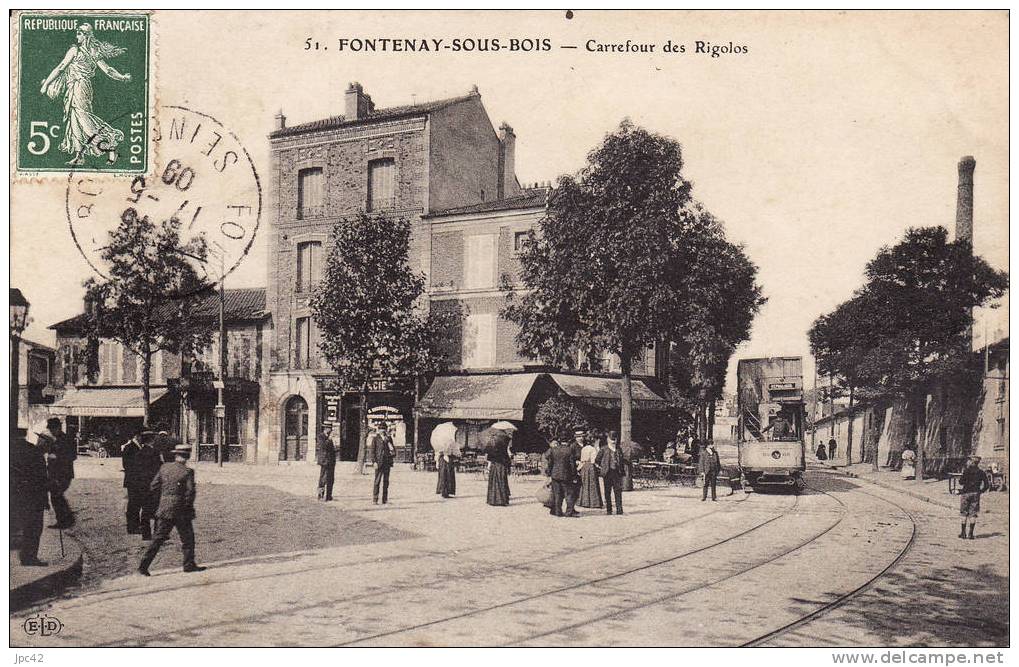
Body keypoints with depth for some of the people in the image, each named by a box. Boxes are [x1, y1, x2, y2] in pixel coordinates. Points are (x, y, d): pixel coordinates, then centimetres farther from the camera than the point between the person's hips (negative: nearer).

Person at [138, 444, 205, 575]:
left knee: (158, 538, 9)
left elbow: (154, 487, 7)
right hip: (181, 512, -5)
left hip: (164, 509, 5)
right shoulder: (187, 472, -12)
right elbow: (190, 492, -14)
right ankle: (189, 565, 15)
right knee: (187, 538, 10)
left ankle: (143, 566, 6)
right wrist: (188, 506, 2)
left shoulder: (164, 467, 3)